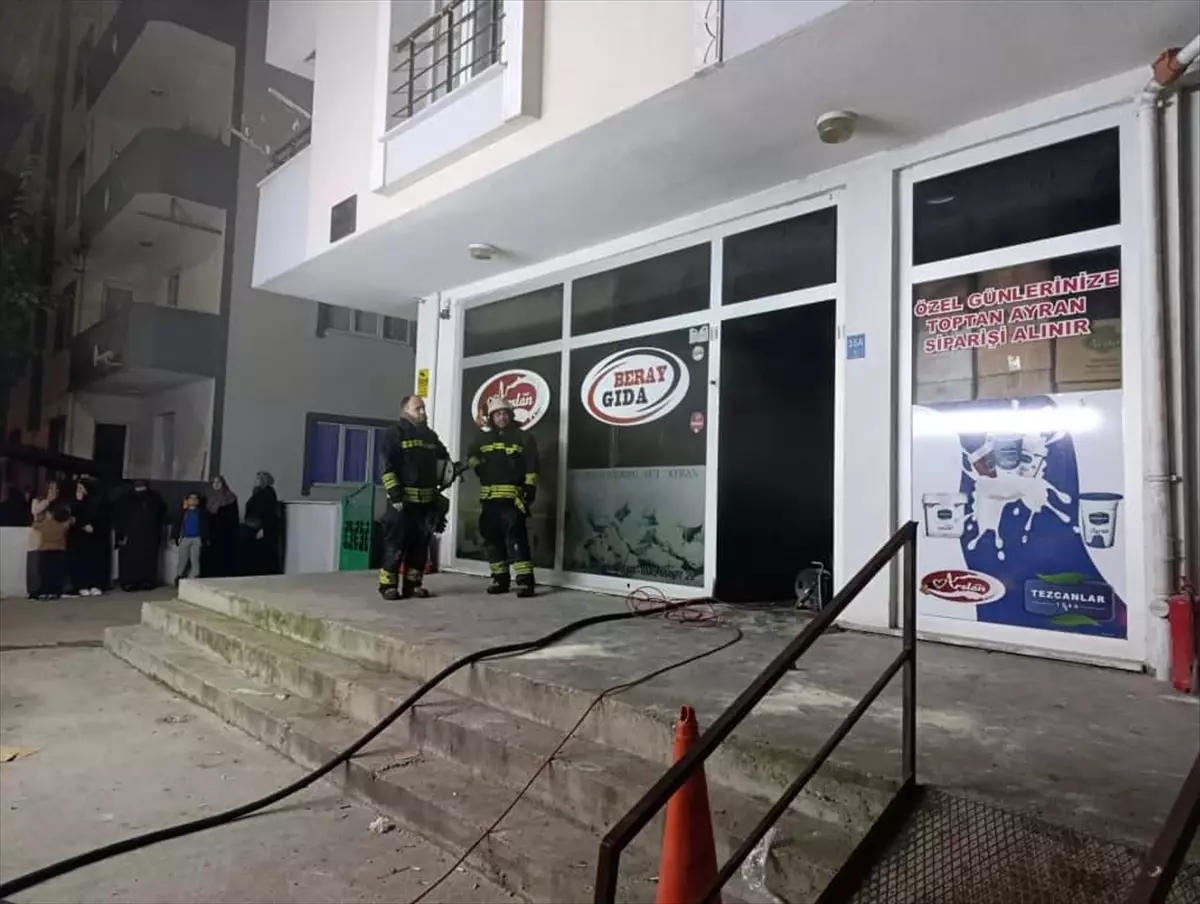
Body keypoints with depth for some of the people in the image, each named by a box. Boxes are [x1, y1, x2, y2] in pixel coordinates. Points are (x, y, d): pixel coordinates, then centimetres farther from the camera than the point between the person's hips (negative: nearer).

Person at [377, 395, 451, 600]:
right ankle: (388, 585, 1)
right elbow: (388, 467, -11)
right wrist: (395, 495, -18)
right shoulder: (394, 434, -4)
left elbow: (442, 458, 31)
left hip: (427, 500, 6)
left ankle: (413, 584, 15)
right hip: (403, 500, -6)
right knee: (396, 544, -5)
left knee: (420, 544, 8)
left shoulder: (431, 436, 16)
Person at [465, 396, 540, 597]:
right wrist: (475, 463, 9)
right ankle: (500, 579, 18)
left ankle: (525, 580, -14)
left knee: (515, 537, -14)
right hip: (488, 496, 5)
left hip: (512, 496, -5)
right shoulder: (483, 438, 18)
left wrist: (530, 488, -10)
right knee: (492, 538, 8)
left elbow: (531, 467, 0)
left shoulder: (523, 437, 5)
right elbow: (472, 457, 31)